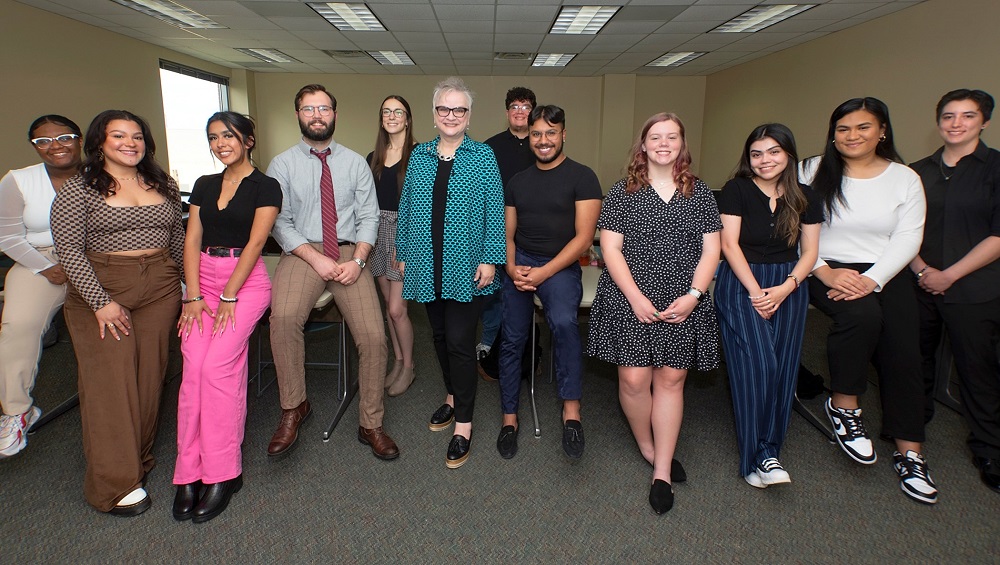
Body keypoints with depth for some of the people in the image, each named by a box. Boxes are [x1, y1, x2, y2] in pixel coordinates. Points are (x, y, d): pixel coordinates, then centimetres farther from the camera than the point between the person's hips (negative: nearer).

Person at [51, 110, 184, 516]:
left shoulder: (163, 185, 11)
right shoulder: (78, 189, -3)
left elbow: (177, 238, 17)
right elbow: (69, 251, -9)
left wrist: (184, 284, 14)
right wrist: (101, 301, -15)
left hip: (161, 291, 4)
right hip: (100, 289, -4)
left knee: (150, 376, 5)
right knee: (109, 379, -6)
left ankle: (139, 460, 20)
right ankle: (115, 484, 0)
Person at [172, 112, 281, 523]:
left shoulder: (265, 186, -1)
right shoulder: (204, 186, 15)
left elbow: (255, 242, -9)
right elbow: (192, 241, 8)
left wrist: (229, 297, -13)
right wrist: (193, 296, -3)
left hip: (246, 280, -5)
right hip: (203, 278, 5)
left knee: (218, 367, -16)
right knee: (193, 370, -8)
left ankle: (223, 473, -5)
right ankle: (190, 473, 0)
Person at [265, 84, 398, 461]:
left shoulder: (355, 163, 10)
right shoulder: (282, 165, 5)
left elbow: (368, 217, 5)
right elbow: (280, 222, -2)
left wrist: (357, 260, -12)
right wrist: (317, 259, -15)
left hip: (349, 253, 1)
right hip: (302, 253, -1)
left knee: (373, 335, -15)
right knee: (283, 317, -31)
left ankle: (371, 425, 3)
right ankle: (293, 408, -10)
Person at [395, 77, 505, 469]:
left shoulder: (483, 156, 0)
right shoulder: (419, 156, 10)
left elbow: (494, 211, -5)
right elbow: (406, 207, 12)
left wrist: (490, 259, -11)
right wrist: (403, 253, 9)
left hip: (466, 267, -4)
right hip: (428, 265, 4)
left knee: (459, 341, -5)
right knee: (439, 336, 15)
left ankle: (463, 425, 7)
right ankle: (453, 397, 36)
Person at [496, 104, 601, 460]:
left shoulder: (581, 177, -2)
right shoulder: (518, 182, 14)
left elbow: (583, 237, -9)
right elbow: (507, 234, 16)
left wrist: (544, 272, -16)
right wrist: (511, 267, -5)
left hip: (561, 266, -4)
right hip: (519, 264, 5)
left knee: (563, 322, -32)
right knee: (513, 339, 1)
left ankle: (571, 409, -23)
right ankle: (509, 417, 16)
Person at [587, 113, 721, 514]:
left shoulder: (700, 194, 10)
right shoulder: (622, 192, 3)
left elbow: (710, 250, 7)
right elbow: (610, 248, -3)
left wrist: (693, 295, -8)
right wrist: (636, 296, -12)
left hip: (684, 305, 2)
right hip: (630, 301, -1)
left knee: (670, 378, 2)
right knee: (634, 378, -5)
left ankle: (662, 473, 11)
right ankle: (648, 447, 23)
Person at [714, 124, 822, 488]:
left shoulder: (804, 198, 8)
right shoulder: (736, 190, -1)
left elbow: (809, 253, 7)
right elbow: (730, 244, -7)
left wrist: (784, 289, -10)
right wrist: (755, 292, -13)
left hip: (788, 288, 4)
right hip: (741, 284, -4)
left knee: (782, 370, 1)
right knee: (756, 366, -14)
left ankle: (768, 453, 13)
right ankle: (759, 456, -5)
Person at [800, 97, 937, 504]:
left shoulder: (905, 179, 8)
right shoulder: (812, 172, 4)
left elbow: (908, 238, 0)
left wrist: (871, 280, -16)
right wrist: (826, 273, -16)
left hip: (884, 275, 2)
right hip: (826, 273, -2)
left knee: (903, 355, -12)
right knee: (862, 314, -32)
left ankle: (909, 453, 2)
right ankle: (844, 406, -12)